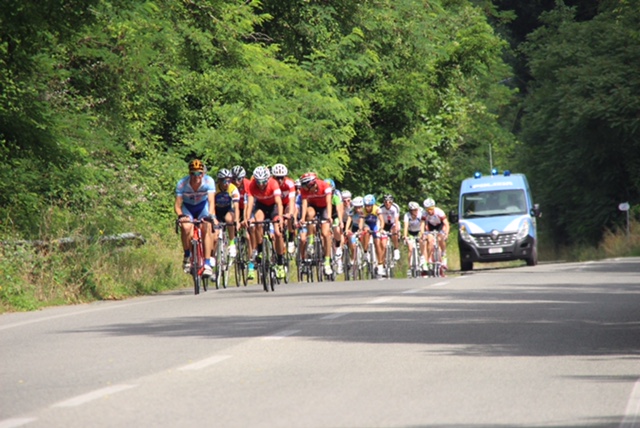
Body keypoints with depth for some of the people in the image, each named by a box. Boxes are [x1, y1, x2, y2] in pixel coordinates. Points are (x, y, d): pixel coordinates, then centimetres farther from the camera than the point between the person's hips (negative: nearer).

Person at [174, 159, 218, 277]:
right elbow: (177, 204, -27)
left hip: (203, 206, 0)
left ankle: (207, 264, -21)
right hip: (187, 207, 0)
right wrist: (180, 215, -48)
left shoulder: (209, 181, -28)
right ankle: (187, 257, -8)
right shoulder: (182, 183, -28)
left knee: (206, 227, -24)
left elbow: (211, 201, -37)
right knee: (186, 227, -29)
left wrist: (211, 215, -55)